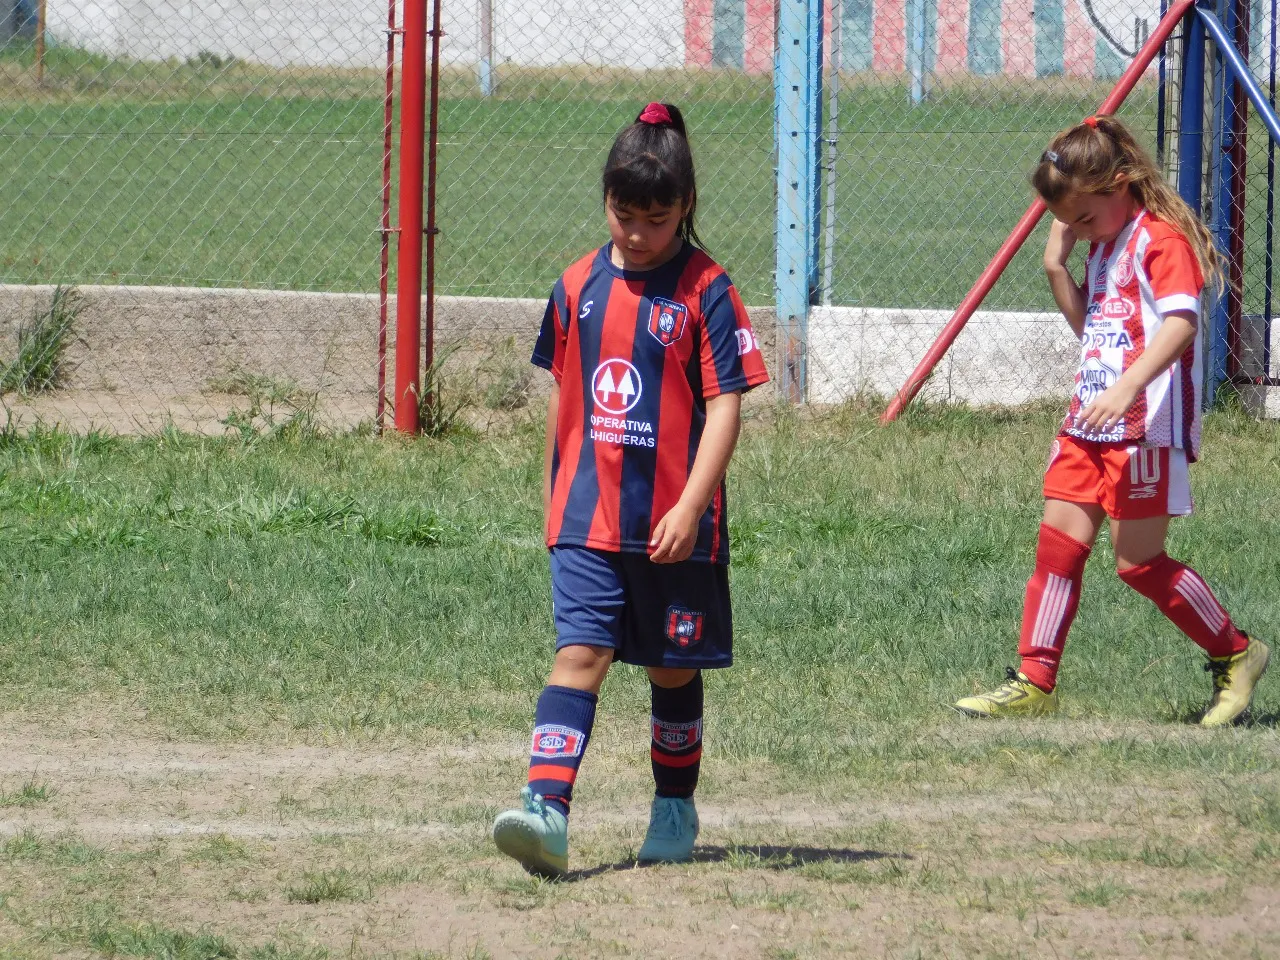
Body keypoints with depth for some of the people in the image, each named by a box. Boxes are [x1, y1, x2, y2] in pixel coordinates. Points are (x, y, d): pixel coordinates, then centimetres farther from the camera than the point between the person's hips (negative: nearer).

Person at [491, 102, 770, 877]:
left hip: (674, 525, -2)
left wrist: (690, 506, -17)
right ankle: (547, 812, -23)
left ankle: (675, 810, 30)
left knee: (673, 669, 11)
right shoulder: (579, 286, 7)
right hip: (588, 518, 2)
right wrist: (555, 497, 20)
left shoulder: (705, 292, -6)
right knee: (579, 654, -11)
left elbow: (726, 407, -10)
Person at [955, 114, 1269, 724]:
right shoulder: (1103, 244, 16)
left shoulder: (1162, 239, -12)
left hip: (1146, 427, -9)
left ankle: (1235, 656, 12)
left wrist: (1127, 387, -38)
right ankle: (1034, 684, 5)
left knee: (1138, 560, -4)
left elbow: (1179, 324, -26)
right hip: (1090, 422, 9)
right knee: (1058, 543, 3)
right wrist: (1057, 267, 12)